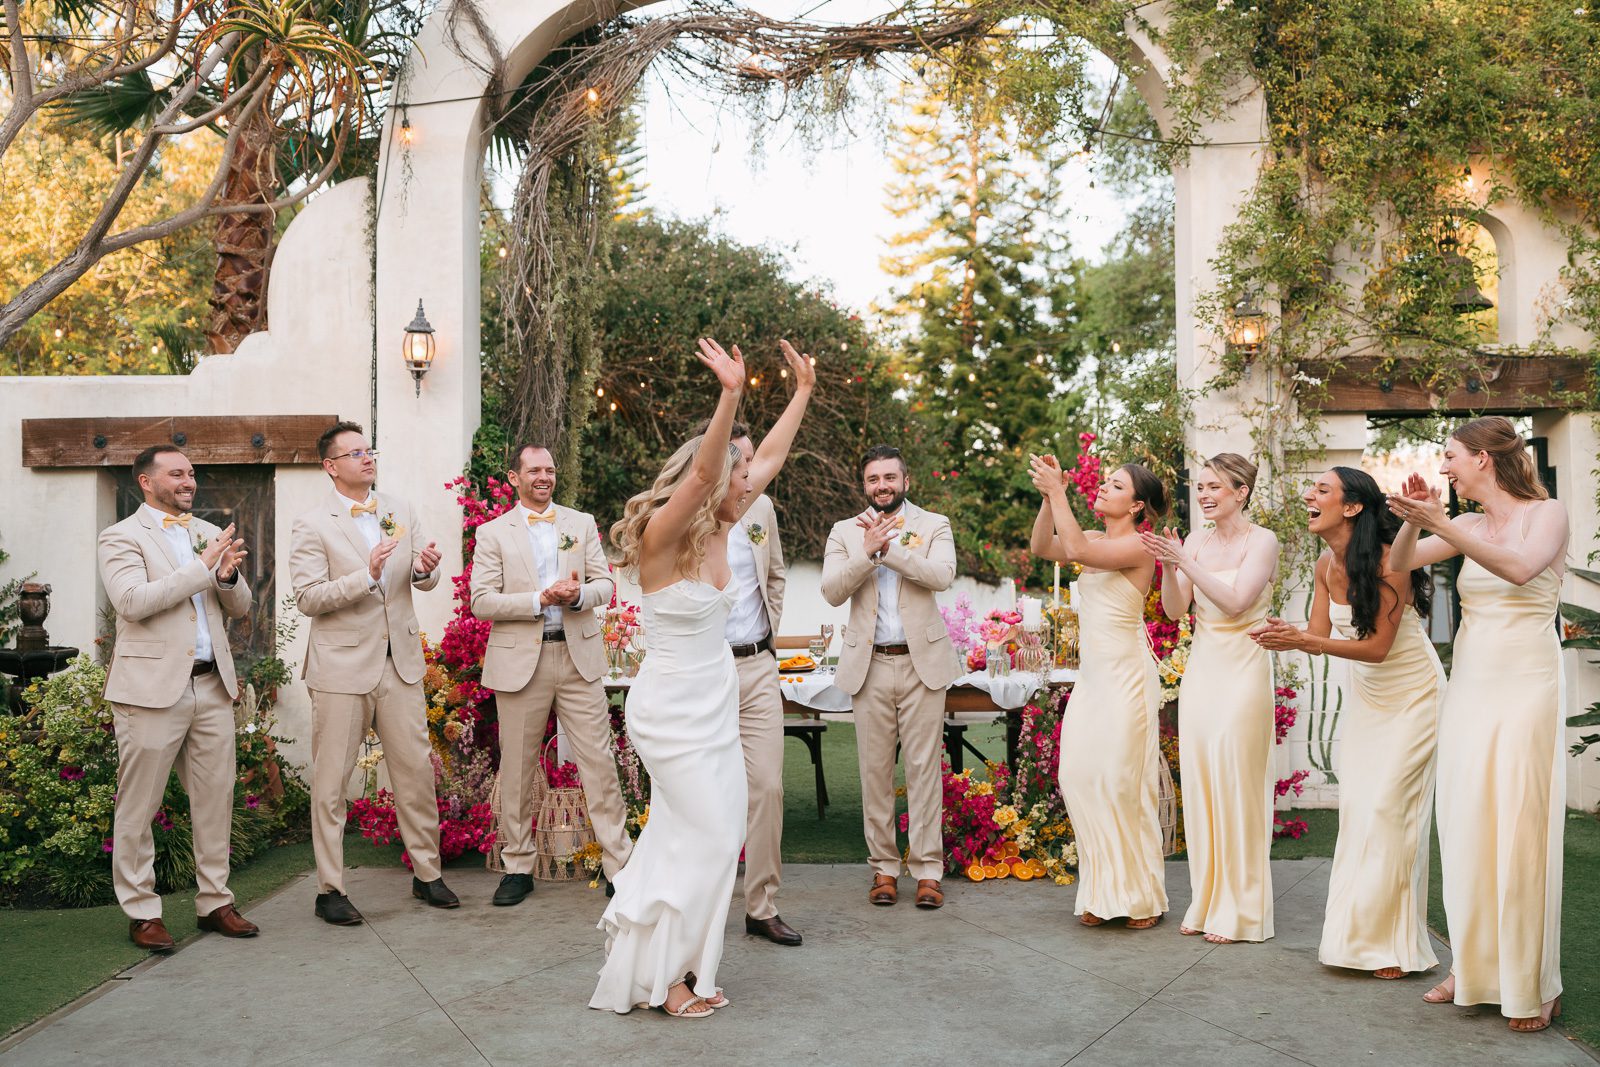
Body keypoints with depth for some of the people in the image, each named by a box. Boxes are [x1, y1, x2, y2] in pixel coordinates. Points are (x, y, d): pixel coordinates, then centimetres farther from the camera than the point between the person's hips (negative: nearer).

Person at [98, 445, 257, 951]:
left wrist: (229, 575, -6)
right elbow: (131, 601, -18)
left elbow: (239, 608, 15)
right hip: (152, 687, -5)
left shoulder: (208, 534, 16)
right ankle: (142, 913, 13)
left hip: (212, 685, 5)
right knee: (138, 805, 2)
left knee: (215, 800, 8)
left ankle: (214, 902, 19)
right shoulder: (122, 538, -1)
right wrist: (203, 569, -17)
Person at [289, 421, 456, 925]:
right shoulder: (313, 525, -5)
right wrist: (366, 576, -24)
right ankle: (329, 890, 14)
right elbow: (308, 597, -12)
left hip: (400, 661, 4)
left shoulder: (400, 511, 10)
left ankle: (427, 874, 21)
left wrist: (426, 570, -11)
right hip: (342, 666, -4)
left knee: (417, 771, 7)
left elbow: (424, 581, 13)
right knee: (331, 781, 3)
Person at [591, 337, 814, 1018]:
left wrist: (803, 392, 15)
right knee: (708, 835, -5)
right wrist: (731, 394, -46)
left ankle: (667, 966, 24)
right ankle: (662, 975, 9)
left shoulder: (716, 532, 3)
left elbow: (768, 460, 11)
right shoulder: (661, 537, -18)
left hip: (715, 706, 8)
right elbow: (702, 471, -36)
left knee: (695, 834, 12)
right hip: (673, 711, -8)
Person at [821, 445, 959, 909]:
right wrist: (867, 551, -17)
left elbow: (942, 575, -12)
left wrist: (889, 546, -15)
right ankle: (884, 867, 13)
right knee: (875, 770, 4)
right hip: (870, 665, 2)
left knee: (924, 767, -1)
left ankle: (927, 869, 5)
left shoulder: (934, 525, 7)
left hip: (922, 662, -1)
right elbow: (832, 592, -4)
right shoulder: (844, 532, 10)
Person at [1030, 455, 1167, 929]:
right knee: (1079, 777, 5)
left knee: (1122, 782, -4)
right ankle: (1104, 893, 15)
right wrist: (1049, 496, -4)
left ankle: (1141, 896, 10)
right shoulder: (1097, 539, 13)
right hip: (1092, 676, 8)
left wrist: (1057, 490, -19)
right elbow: (1043, 547, 5)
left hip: (1124, 676, -8)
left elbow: (1076, 549, -24)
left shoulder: (1137, 546, -11)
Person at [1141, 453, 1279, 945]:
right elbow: (1175, 610, 6)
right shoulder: (1197, 541, 9)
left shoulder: (1262, 541, -6)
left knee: (1235, 787, -4)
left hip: (1242, 672, -5)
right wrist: (1168, 567, -11)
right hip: (1200, 669, 5)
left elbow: (1236, 601, -18)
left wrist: (1185, 560, -20)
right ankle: (1206, 903, 17)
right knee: (1199, 785, 6)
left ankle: (1239, 910, 7)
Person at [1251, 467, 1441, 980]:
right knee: (1354, 805, 5)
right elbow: (1320, 638, 0)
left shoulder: (1389, 563, -25)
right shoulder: (1327, 564, -3)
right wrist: (1289, 636, -22)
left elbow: (1377, 647, -24)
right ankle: (1357, 932, 14)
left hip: (1411, 694, -7)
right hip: (1364, 694, 7)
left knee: (1386, 808, -9)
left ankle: (1392, 943, 3)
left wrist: (1302, 640, -33)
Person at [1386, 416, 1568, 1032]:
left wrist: (1442, 525, -28)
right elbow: (1400, 563, 6)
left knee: (1519, 834, -4)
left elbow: (1521, 568, -23)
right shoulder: (1468, 527, 11)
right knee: (1466, 830, 4)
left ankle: (1533, 988, 7)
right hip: (1469, 689, 5)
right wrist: (1415, 521, -11)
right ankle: (1475, 969, 14)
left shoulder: (1546, 514, -4)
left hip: (1525, 691, -5)